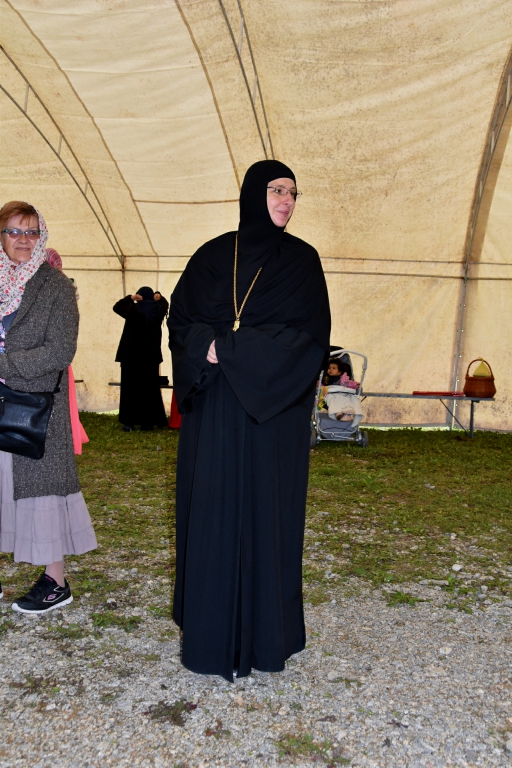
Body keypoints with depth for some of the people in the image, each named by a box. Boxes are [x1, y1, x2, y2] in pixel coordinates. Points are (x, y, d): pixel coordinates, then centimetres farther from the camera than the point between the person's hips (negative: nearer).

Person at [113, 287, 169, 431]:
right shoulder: (158, 310, 0)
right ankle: (149, 421, 9)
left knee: (130, 387, 3)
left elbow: (116, 307, 8)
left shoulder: (133, 309, -10)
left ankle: (129, 421, 0)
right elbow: (165, 303, 24)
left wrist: (130, 298, -1)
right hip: (151, 355, 3)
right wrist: (158, 297, 5)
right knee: (150, 387, 9)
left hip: (132, 355, -3)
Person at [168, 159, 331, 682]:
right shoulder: (213, 256, 8)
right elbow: (179, 317, 6)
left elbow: (311, 334, -10)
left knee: (267, 508, 2)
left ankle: (265, 629, 15)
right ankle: (210, 626, 20)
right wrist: (207, 346, -16)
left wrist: (231, 348, -16)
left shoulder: (302, 260, 2)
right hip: (213, 409, 2)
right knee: (212, 506, 5)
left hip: (273, 411, -2)